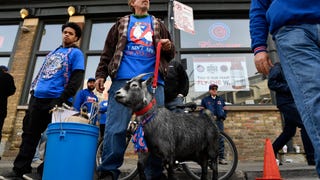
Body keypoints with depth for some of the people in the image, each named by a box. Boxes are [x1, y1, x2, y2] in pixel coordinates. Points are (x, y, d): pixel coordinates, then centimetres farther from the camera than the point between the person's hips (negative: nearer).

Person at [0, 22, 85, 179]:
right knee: (29, 133, 7)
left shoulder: (76, 53, 3)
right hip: (37, 98, 7)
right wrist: (33, 90, 14)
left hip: (55, 100, -6)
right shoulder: (52, 53, 23)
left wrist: (63, 99, -16)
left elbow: (77, 78, -9)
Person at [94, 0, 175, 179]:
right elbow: (108, 51, 18)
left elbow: (170, 53, 22)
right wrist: (101, 74, 5)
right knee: (115, 128, -10)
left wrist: (169, 47, -3)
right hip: (124, 79, -1)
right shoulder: (122, 23, 24)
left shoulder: (158, 25, 27)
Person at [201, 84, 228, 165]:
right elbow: (202, 111, 5)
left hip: (219, 121, 3)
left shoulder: (221, 99, 20)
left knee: (220, 139, 0)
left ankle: (221, 157, 4)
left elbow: (224, 110, 20)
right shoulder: (205, 100, 10)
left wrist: (223, 117, 3)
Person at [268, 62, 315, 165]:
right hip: (286, 102, -9)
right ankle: (312, 158, -12)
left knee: (289, 131, 9)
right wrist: (289, 88, -18)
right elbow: (271, 83, -15)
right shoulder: (278, 67, -2)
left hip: (292, 102, 9)